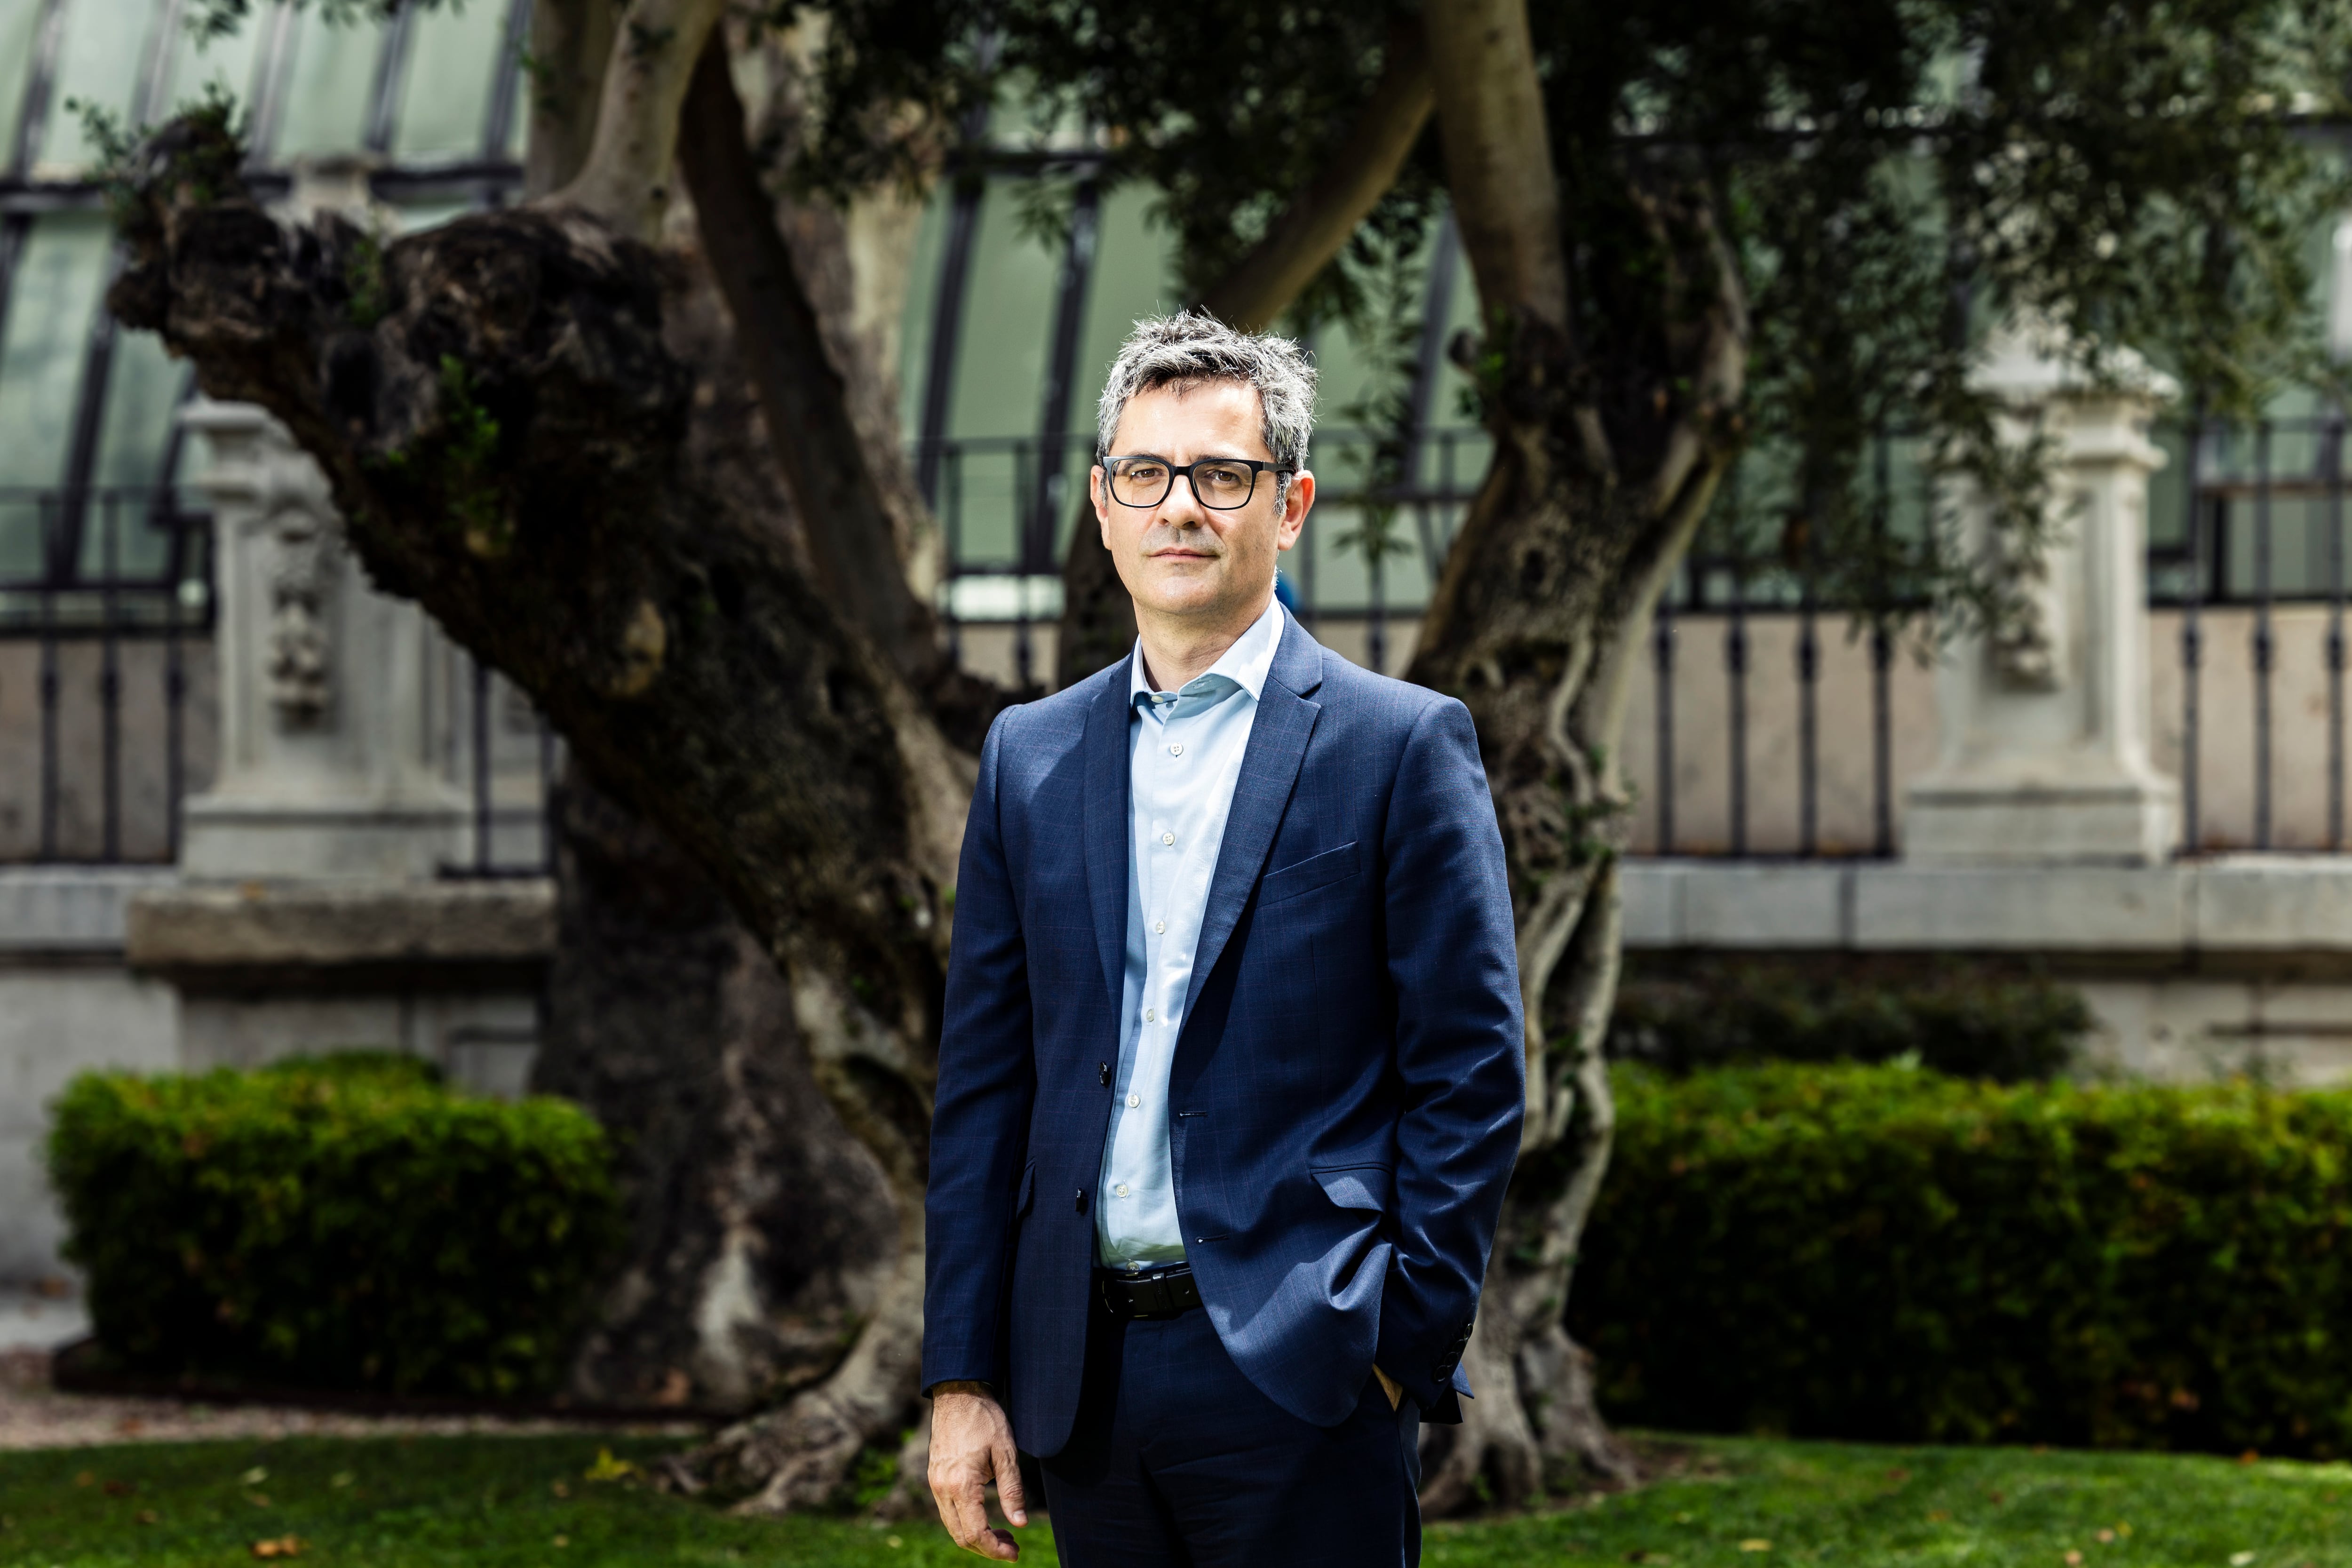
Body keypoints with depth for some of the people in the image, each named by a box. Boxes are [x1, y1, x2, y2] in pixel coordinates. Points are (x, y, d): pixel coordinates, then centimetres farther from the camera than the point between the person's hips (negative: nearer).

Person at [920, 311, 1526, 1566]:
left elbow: (1472, 1074, -3)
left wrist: (1408, 1350, -9)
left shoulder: (1402, 746, 0)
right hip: (1083, 1374, 4)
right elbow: (983, 1084, 12)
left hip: (1299, 1375, -4)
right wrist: (960, 1378, 6)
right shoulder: (1030, 757, 13)